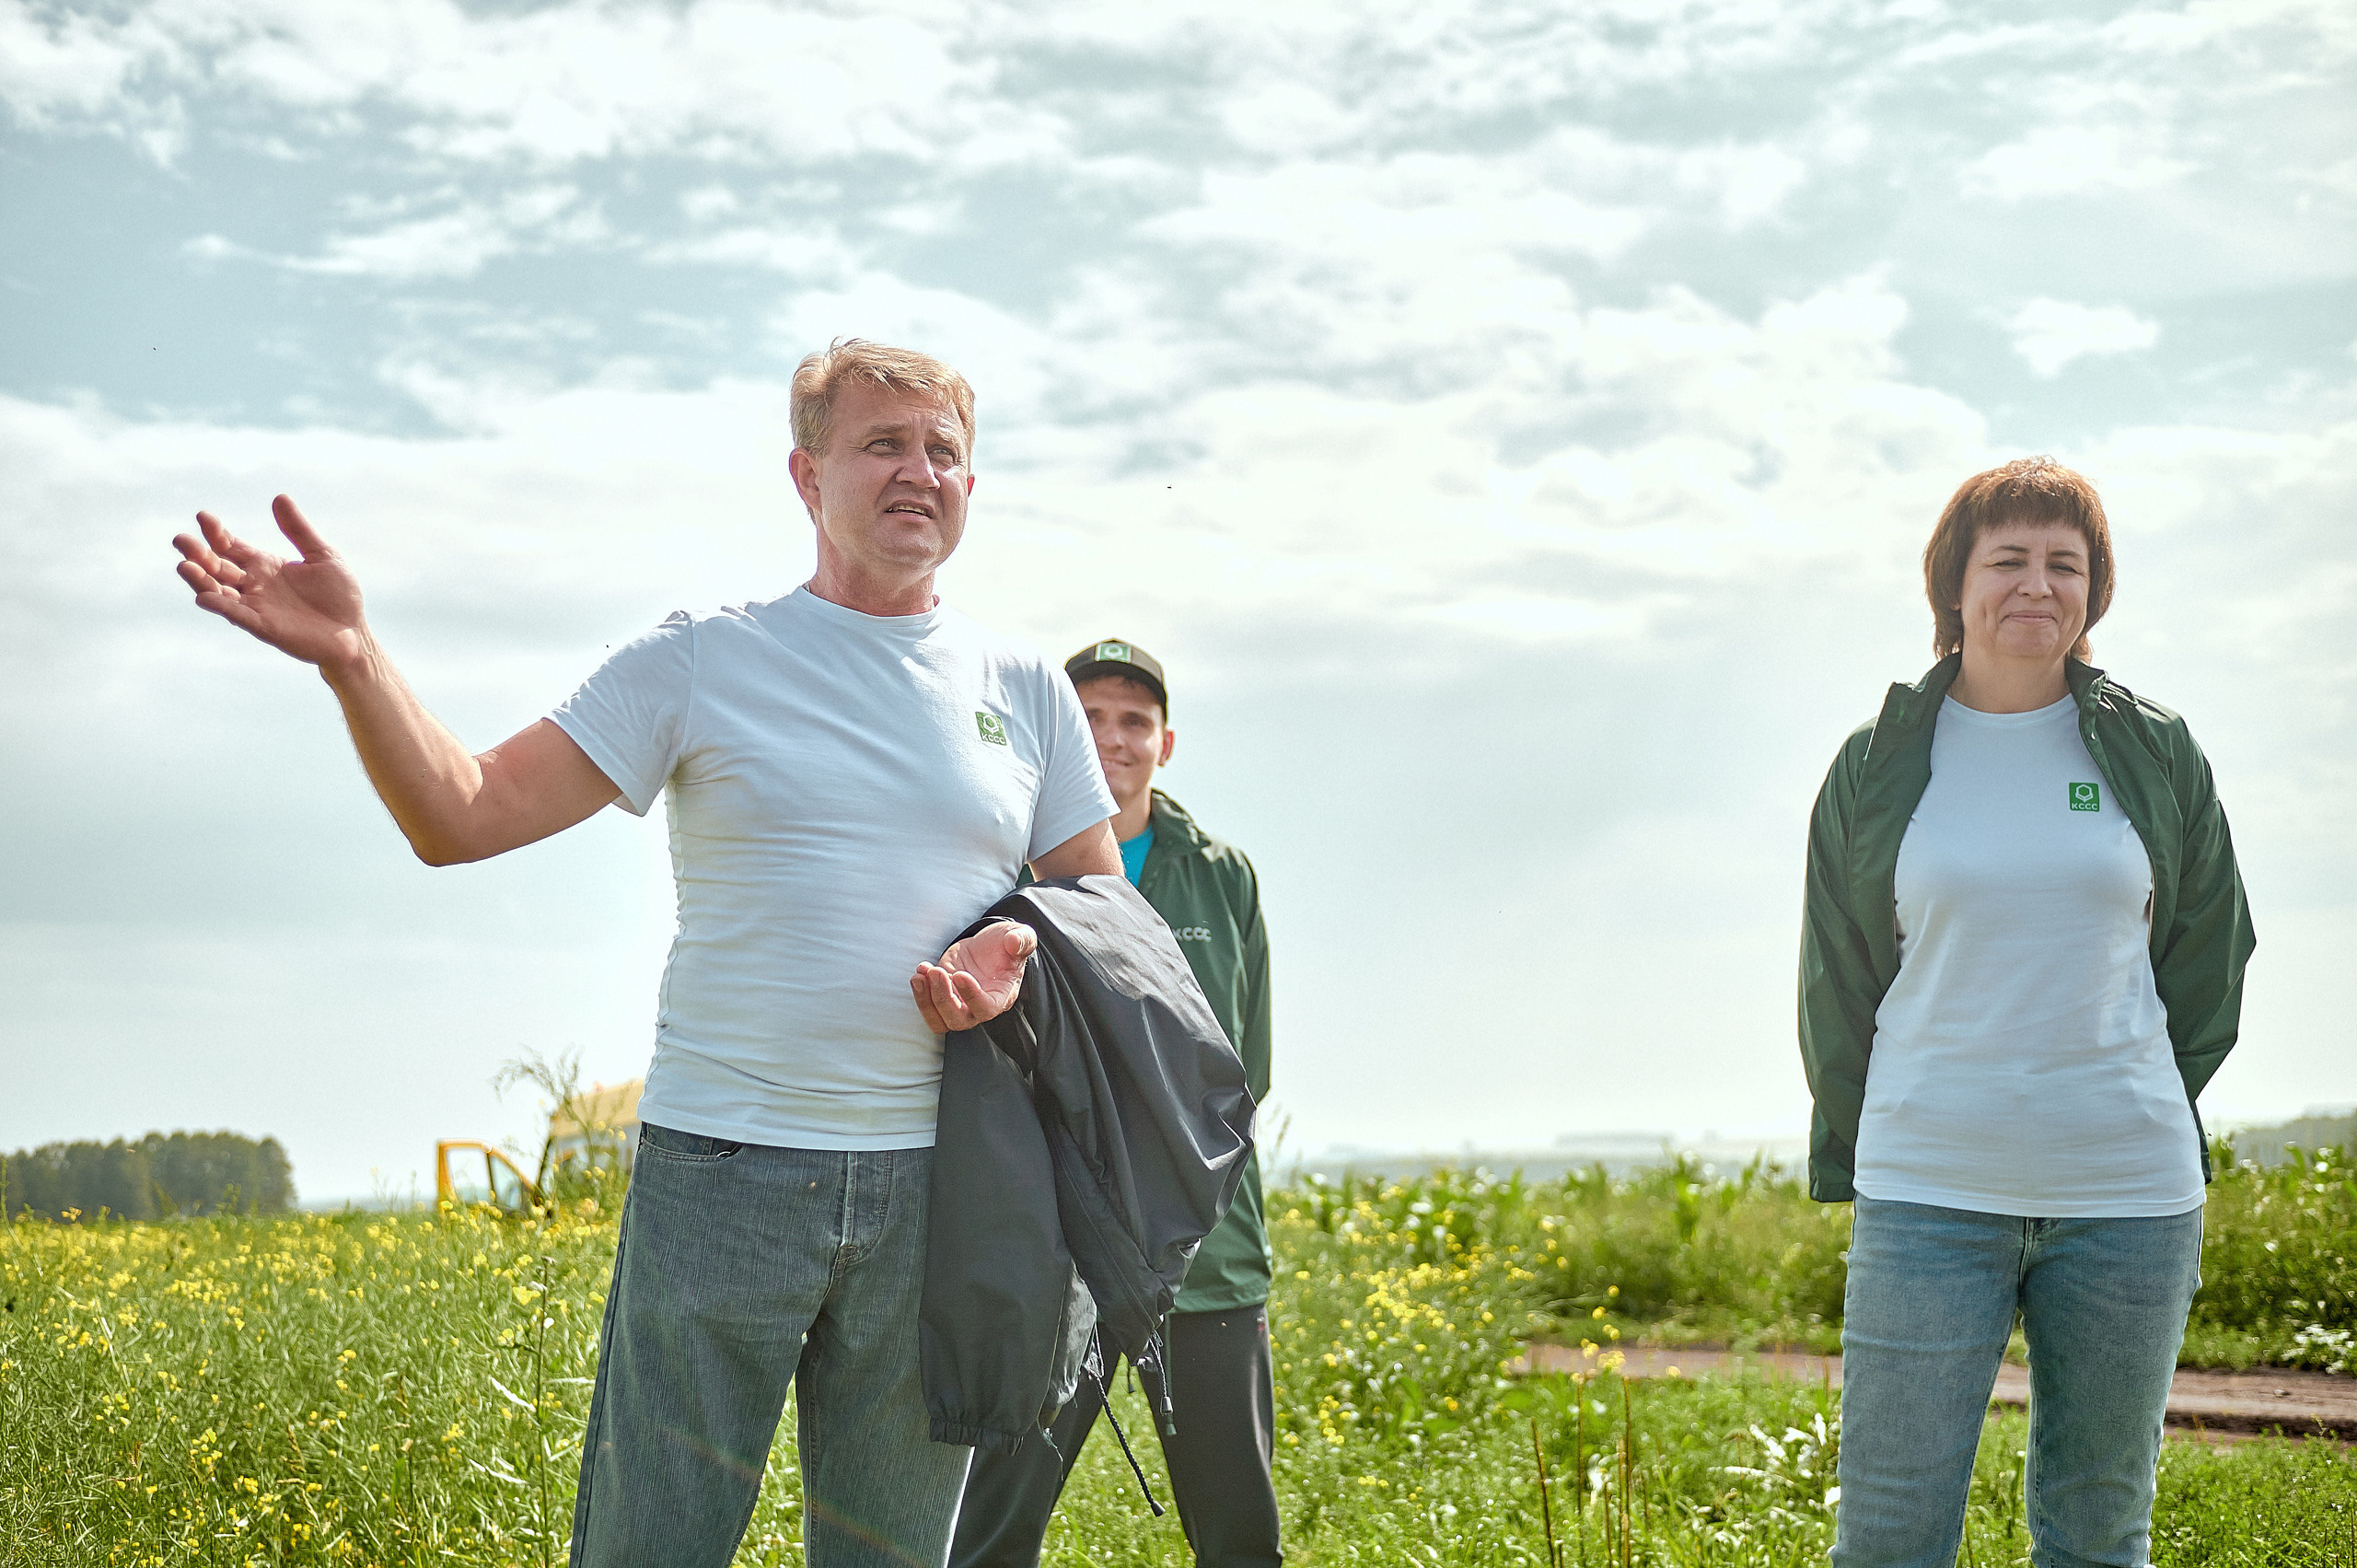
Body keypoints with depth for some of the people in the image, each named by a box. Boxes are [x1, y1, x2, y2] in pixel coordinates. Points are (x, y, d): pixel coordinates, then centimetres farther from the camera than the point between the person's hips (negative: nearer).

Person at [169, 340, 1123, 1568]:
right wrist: (351, 658, -20)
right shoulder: (703, 663, 2)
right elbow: (461, 817, -3)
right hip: (722, 1162, -2)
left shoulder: (1028, 692, 10)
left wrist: (1025, 946, -7)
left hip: (930, 1186, 3)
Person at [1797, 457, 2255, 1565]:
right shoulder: (1876, 765, 4)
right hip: (1929, 1192, -1)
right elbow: (1836, 985, 10)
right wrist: (1860, 1166, 9)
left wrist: (2131, 1111, 13)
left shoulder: (2156, 754, 5)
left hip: (2127, 1192, 1)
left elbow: (2207, 956, 14)